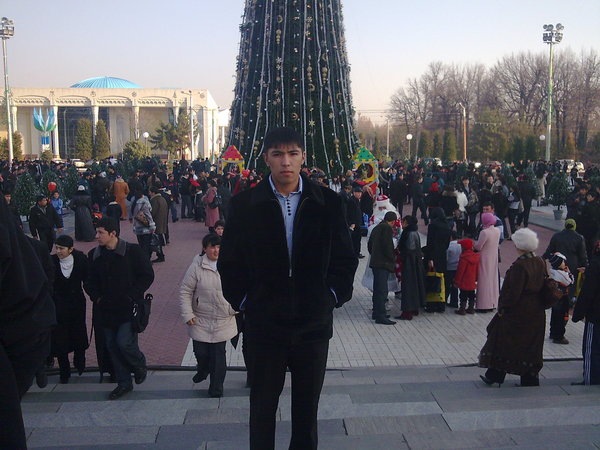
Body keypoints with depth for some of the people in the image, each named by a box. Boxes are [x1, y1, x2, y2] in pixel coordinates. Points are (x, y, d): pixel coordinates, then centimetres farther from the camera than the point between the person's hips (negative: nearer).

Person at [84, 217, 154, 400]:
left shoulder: (133, 251, -9)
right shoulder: (94, 255, 5)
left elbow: (147, 275, -7)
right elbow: (89, 282, 15)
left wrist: (131, 296, -12)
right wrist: (96, 297, -1)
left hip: (128, 309, -5)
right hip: (106, 309, 5)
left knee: (124, 342, -13)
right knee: (112, 347, 10)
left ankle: (140, 364, 19)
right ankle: (124, 383, 26)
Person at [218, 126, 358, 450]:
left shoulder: (328, 203, -2)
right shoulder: (243, 204, -4)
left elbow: (345, 259, 6)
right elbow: (229, 262, 3)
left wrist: (333, 296, -2)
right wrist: (242, 300, -3)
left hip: (314, 323, 1)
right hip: (264, 323, -1)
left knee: (307, 406, 17)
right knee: (262, 405, 13)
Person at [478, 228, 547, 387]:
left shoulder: (519, 265, -22)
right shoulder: (540, 263, 1)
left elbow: (513, 292, -22)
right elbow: (543, 287, 9)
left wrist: (502, 308, -11)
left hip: (518, 312, -7)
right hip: (536, 313, 7)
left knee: (503, 342, 7)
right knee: (529, 345, 16)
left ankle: (495, 375, 15)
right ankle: (530, 378, 23)